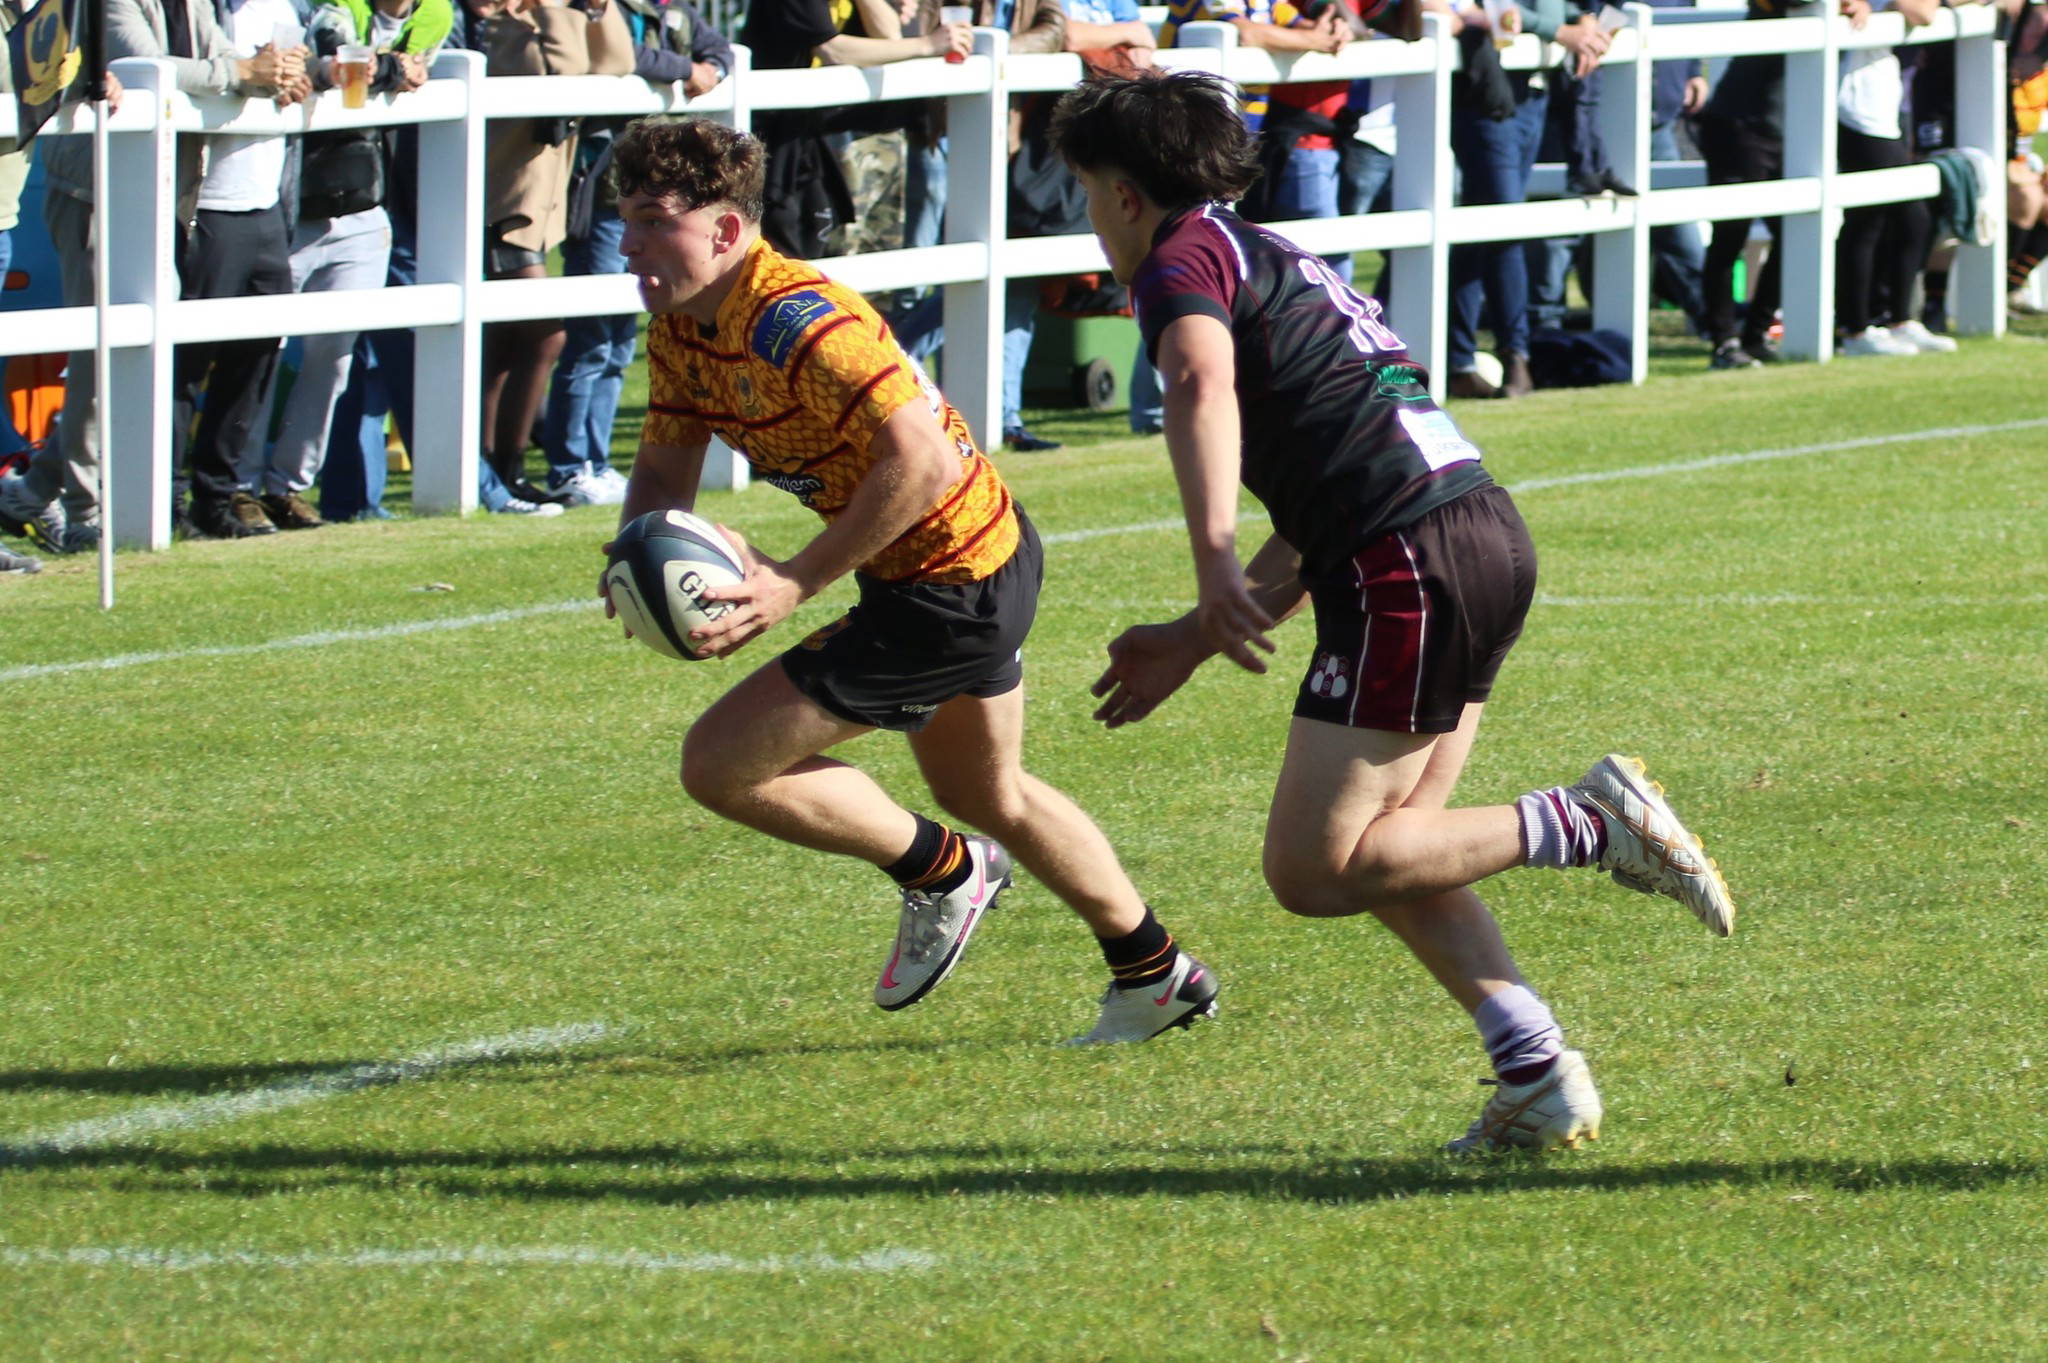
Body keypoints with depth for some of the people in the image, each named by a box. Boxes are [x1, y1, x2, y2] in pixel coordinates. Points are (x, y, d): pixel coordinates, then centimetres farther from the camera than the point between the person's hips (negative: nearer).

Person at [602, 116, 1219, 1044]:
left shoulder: (793, 323, -28)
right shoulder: (681, 329, 1)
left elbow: (920, 461, -33)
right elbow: (665, 465, 11)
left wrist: (793, 583, -30)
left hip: (950, 591, -11)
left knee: (721, 765, -11)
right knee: (989, 794, 30)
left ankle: (941, 873, 9)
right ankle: (1155, 975, 46)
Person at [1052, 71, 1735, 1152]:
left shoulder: (1185, 259, 0)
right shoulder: (1278, 263, 29)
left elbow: (1200, 384, -25)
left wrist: (1214, 570, -35)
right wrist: (1192, 643, 35)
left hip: (1409, 565, -9)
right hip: (1487, 530, 9)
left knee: (1313, 870, -4)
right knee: (1384, 847, 15)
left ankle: (1588, 825, -10)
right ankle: (1540, 1074, 4)